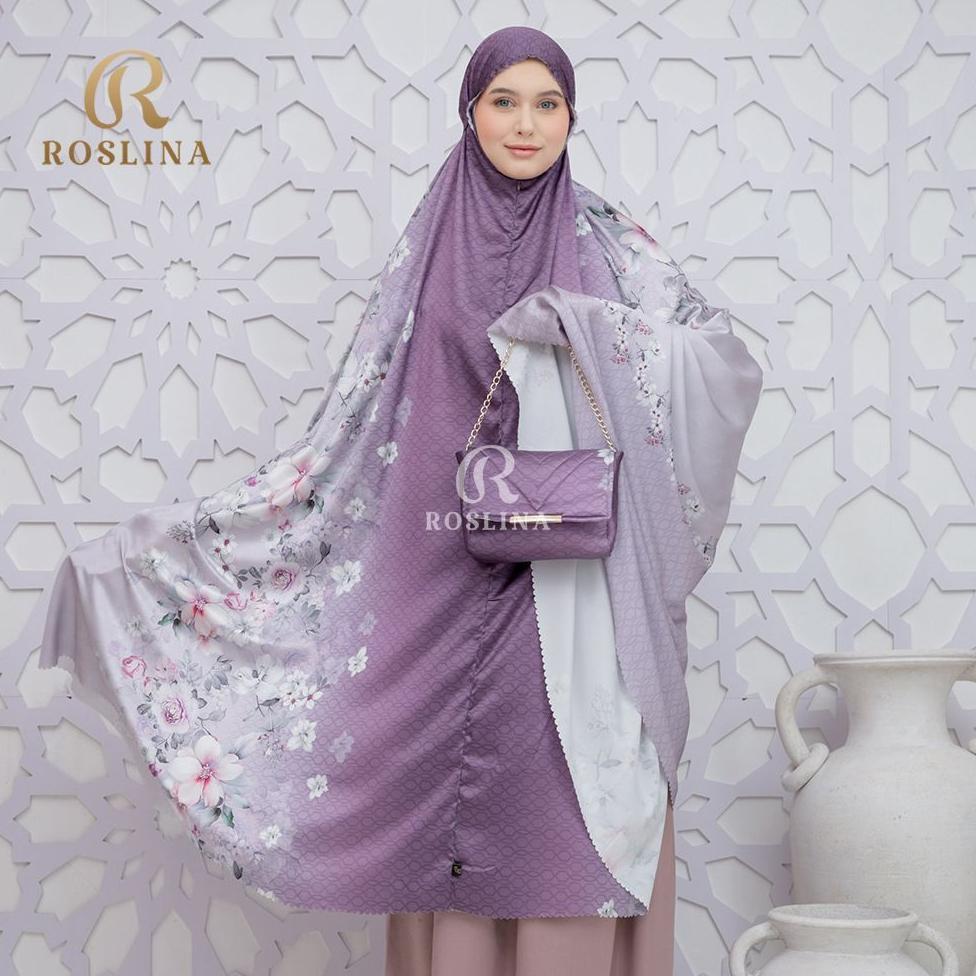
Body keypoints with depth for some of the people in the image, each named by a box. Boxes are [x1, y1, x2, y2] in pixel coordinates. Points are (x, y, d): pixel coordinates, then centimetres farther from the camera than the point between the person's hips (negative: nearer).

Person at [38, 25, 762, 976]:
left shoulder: (608, 243, 4)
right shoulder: (427, 251, 7)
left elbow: (729, 360, -4)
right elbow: (348, 427, 5)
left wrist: (589, 322, -19)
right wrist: (150, 540, 0)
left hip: (576, 603, -1)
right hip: (447, 603, 1)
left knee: (570, 837, -2)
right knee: (455, 828, 2)